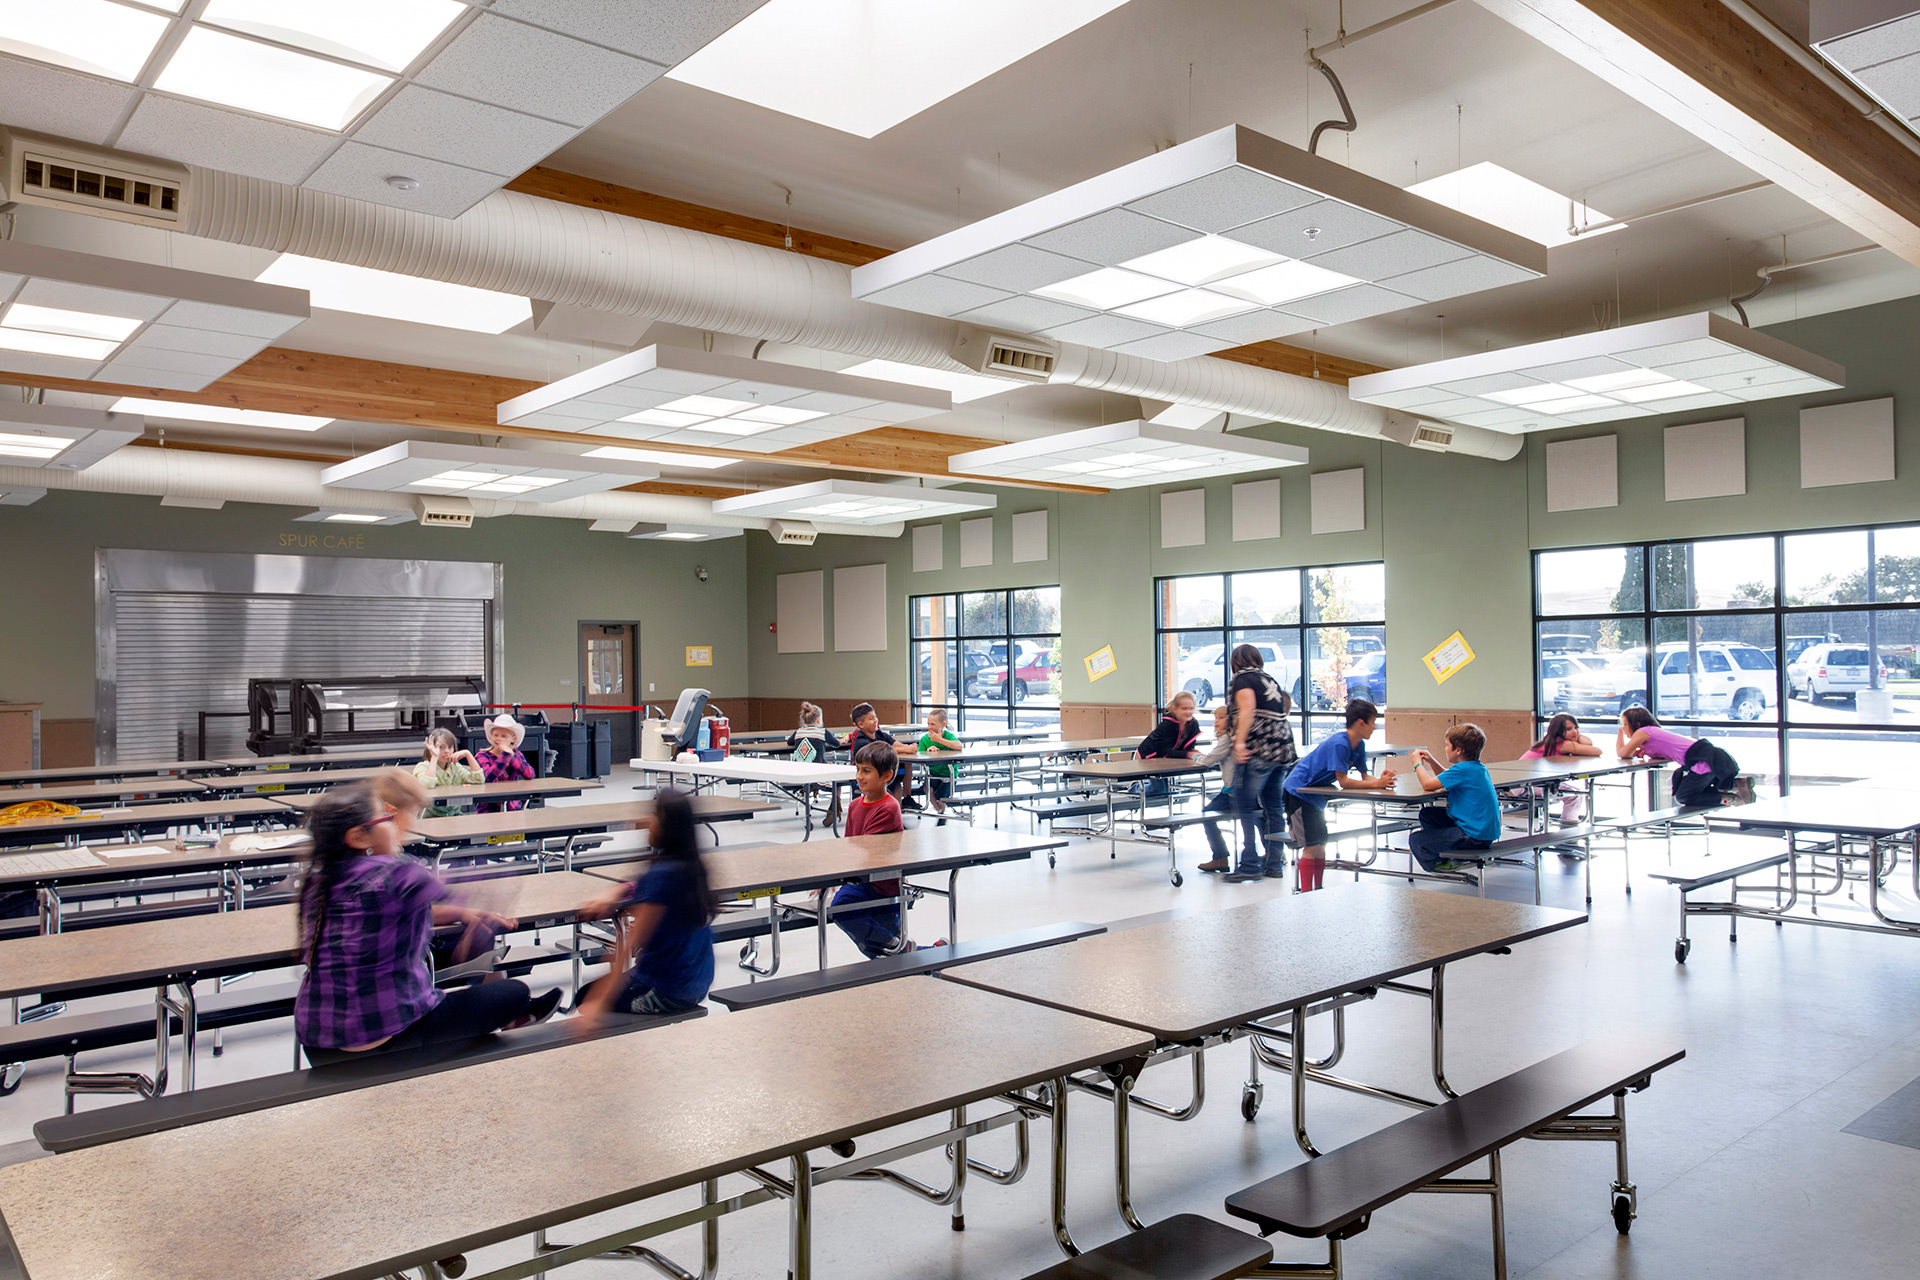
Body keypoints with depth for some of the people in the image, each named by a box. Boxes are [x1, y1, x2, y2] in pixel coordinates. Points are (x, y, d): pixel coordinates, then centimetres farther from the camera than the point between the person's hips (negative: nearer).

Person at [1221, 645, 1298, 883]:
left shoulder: (1242, 679, 0)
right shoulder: (1270, 680, 22)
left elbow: (1247, 710, -16)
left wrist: (1240, 742, -22)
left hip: (1257, 751, -8)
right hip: (1282, 751, 8)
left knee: (1245, 807, -4)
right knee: (1274, 807, 11)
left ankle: (1250, 865, -7)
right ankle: (1275, 863, 14)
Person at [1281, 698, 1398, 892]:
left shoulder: (1359, 745, 4)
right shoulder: (1339, 744, -25)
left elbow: (1364, 776, 5)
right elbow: (1343, 781, -26)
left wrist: (1380, 779, -16)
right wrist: (1376, 784, -24)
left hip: (1316, 793, 10)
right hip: (1298, 790, -10)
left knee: (1320, 844, 12)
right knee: (1311, 846, -11)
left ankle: (1317, 891, 21)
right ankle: (1306, 895, -8)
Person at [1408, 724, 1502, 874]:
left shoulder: (1462, 770, -21)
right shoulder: (1478, 767, 9)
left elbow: (1428, 785, -18)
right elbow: (1447, 778, 26)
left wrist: (1417, 764, -1)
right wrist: (1431, 761, 13)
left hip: (1474, 837, -10)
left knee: (1415, 838, -8)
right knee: (1427, 814, 21)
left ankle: (1441, 865, 9)